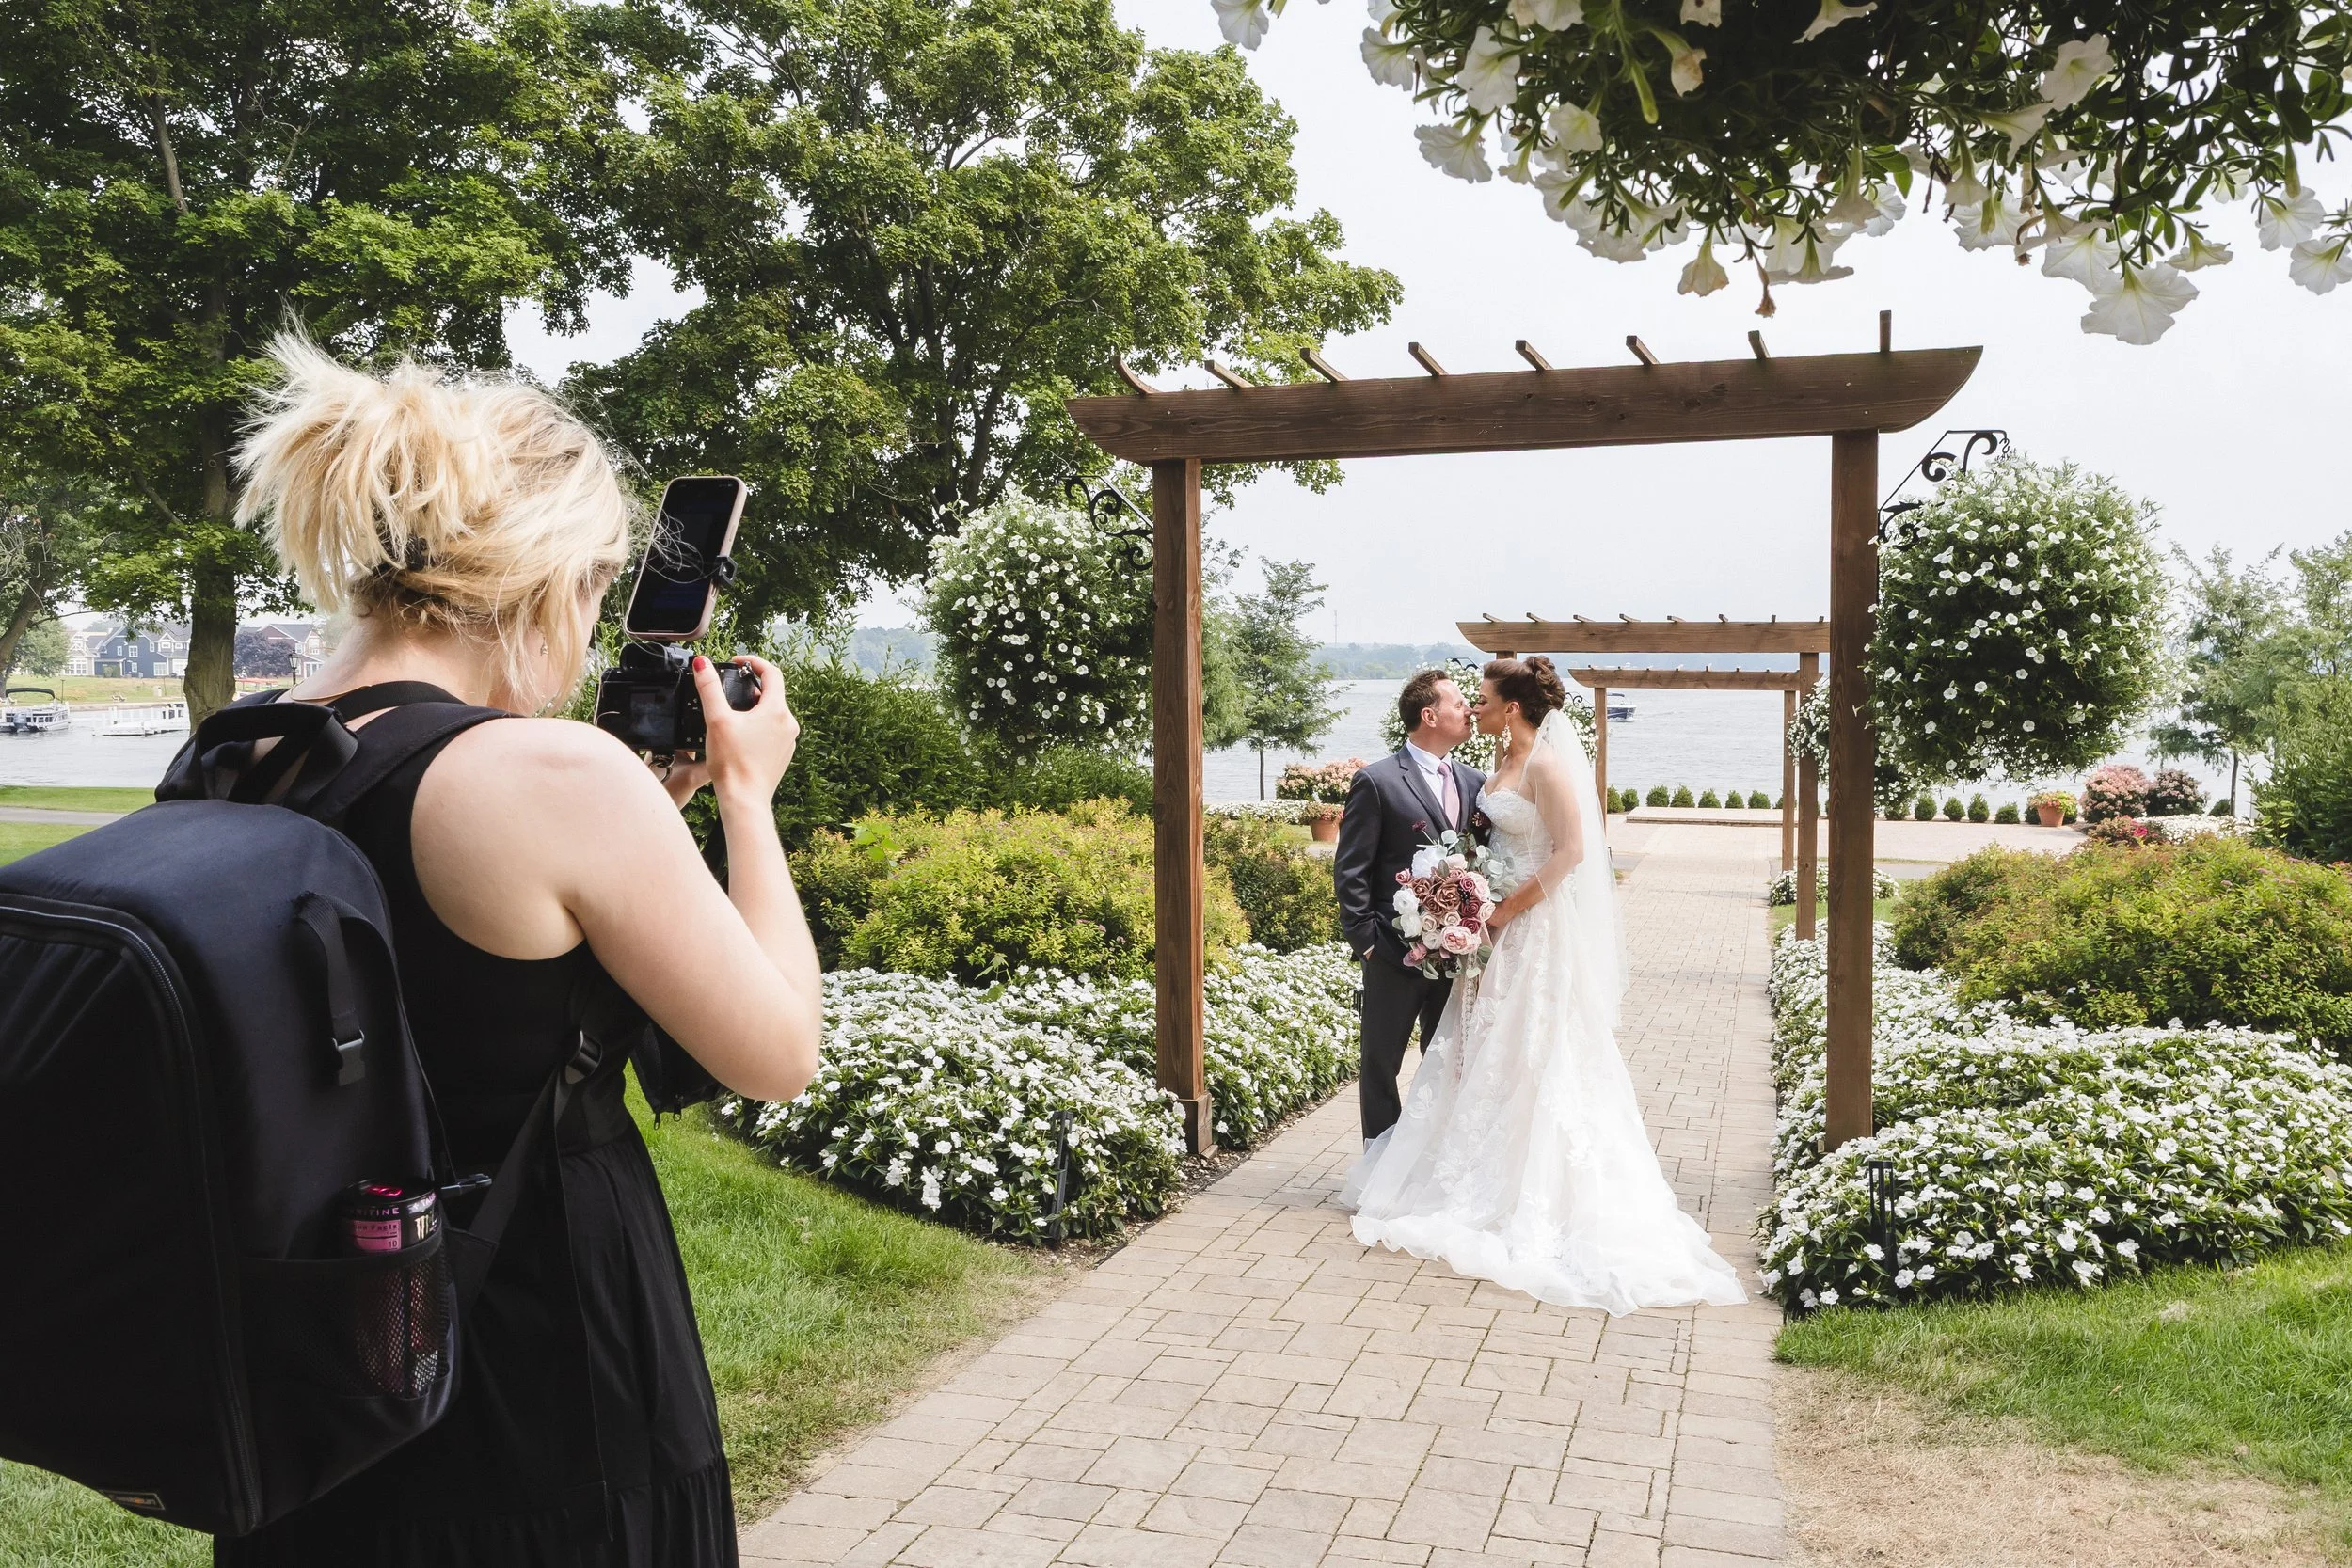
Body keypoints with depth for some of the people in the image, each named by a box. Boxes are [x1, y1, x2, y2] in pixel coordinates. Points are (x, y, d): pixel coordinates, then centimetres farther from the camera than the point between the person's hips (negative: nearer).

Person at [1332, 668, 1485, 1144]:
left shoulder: (1474, 782, 9)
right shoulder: (1377, 781, -9)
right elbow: (1350, 871, -8)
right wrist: (1365, 940, -11)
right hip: (1396, 953, -5)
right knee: (1381, 1064, 8)